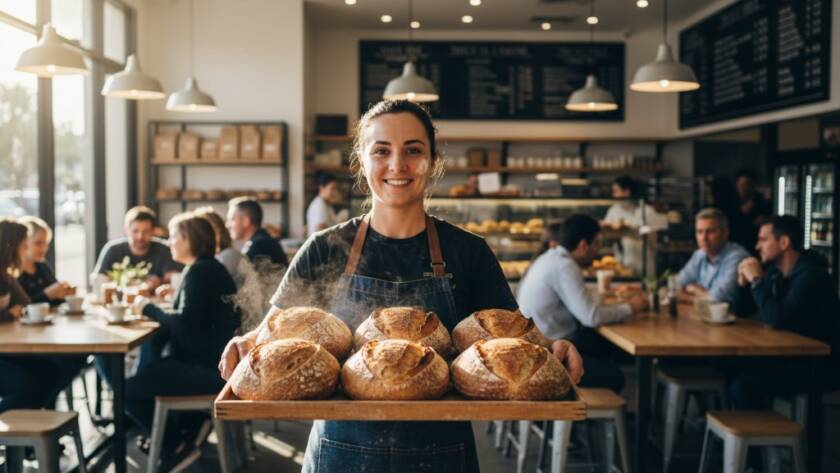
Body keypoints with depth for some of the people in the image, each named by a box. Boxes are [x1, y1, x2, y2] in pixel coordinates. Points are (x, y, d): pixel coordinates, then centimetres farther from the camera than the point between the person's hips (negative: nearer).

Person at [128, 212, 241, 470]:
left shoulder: (200, 271, -15)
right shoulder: (210, 267, 16)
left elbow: (185, 323, -23)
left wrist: (148, 308, -9)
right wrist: (155, 309, 4)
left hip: (205, 367, -11)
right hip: (210, 360, 11)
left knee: (128, 389, -7)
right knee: (146, 373, 27)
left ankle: (176, 447, 4)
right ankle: (188, 430, 23)